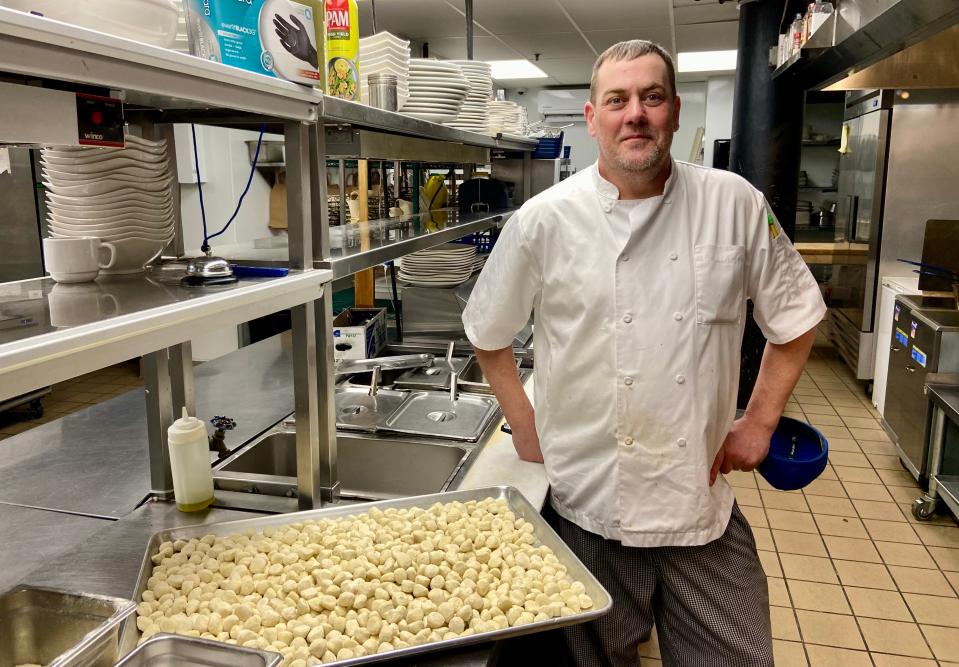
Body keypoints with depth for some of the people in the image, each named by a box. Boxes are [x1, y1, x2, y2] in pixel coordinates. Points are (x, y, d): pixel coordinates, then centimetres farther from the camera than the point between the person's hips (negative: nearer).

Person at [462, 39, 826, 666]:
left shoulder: (735, 204, -4)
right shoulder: (544, 221, -9)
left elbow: (795, 316, 8)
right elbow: (488, 332, 5)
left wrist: (760, 420, 3)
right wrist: (524, 425, 2)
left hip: (706, 501, 2)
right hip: (589, 503, -1)